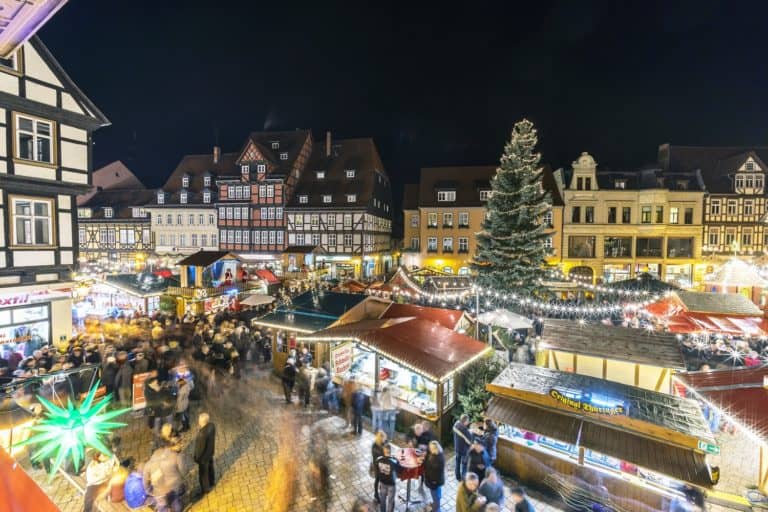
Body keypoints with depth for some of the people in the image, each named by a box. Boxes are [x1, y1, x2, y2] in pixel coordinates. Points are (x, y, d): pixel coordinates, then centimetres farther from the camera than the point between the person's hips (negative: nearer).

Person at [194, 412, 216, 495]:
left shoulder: (202, 433, -41)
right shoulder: (212, 425, -20)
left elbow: (201, 448, -26)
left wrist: (197, 458, -9)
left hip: (204, 455, -7)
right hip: (211, 451, 7)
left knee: (203, 473, 20)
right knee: (210, 467, 30)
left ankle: (205, 489, 42)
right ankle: (211, 482, 54)